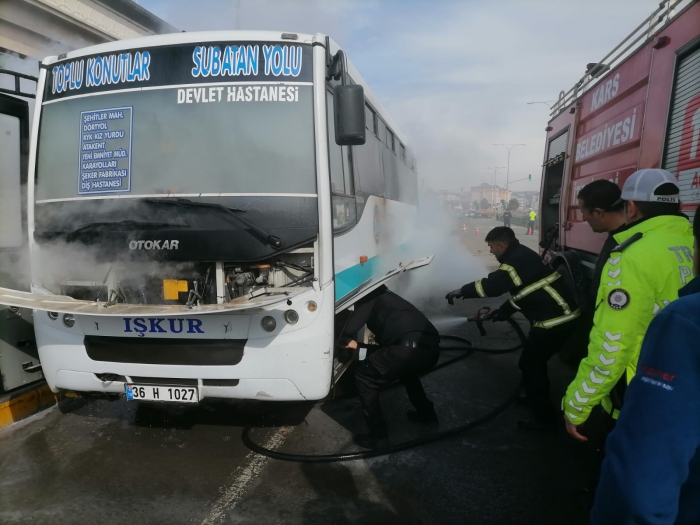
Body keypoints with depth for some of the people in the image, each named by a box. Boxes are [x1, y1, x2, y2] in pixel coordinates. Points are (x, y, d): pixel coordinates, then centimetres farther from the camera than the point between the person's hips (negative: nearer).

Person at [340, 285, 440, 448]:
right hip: (431, 347, 9)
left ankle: (377, 435, 15)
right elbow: (386, 342, 42)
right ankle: (427, 414, 46)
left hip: (408, 348, -9)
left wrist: (347, 341, 26)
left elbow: (350, 328, 4)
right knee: (406, 371, 40)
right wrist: (358, 345, 48)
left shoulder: (370, 298, 17)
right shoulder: (389, 299, 39)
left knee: (365, 379, 11)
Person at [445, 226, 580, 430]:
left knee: (530, 364, -1)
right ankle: (537, 398, 41)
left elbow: (492, 285, -28)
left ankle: (544, 418, 7)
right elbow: (521, 291, 23)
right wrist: (504, 311, 24)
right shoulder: (522, 255, 14)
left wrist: (462, 291, -16)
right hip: (561, 313, 10)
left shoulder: (517, 260, -19)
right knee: (534, 359, 23)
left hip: (555, 319, -10)